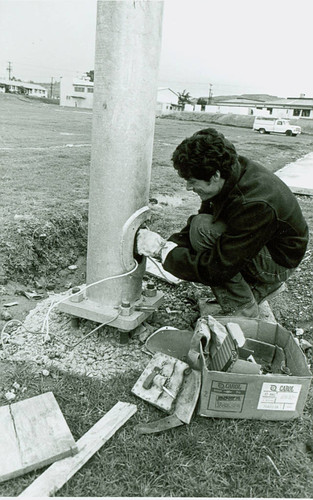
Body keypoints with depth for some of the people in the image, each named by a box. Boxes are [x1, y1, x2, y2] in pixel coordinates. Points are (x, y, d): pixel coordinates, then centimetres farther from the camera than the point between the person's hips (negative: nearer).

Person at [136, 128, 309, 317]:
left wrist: (165, 252, -25)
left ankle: (243, 312, -11)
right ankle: (262, 287, 14)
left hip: (280, 259, -8)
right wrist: (167, 244, -18)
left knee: (204, 228, -27)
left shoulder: (254, 205, -36)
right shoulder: (233, 170, -11)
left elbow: (217, 268, -34)